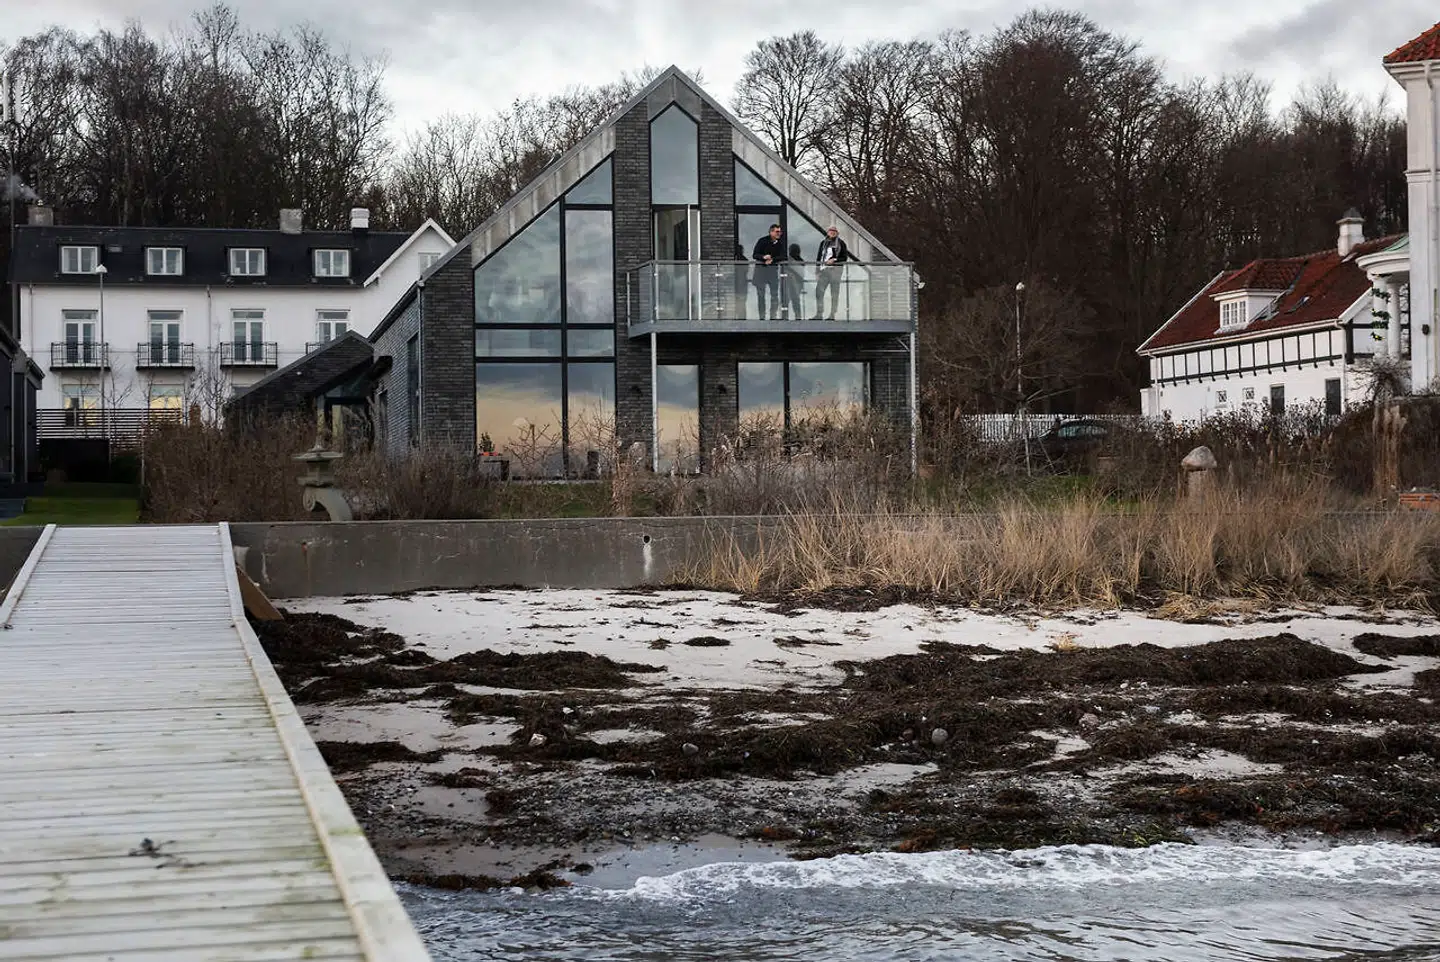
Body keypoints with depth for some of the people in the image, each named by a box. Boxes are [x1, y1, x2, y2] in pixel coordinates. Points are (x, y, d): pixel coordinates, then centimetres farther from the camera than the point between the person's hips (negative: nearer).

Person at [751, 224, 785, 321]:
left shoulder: (780, 243, 1)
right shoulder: (762, 241, -8)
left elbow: (782, 257, -5)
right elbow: (754, 255, -10)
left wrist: (772, 259, -22)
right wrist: (764, 257, -29)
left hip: (773, 268, 2)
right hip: (760, 268, -2)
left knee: (775, 293, -1)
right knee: (760, 294, 1)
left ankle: (774, 316, 2)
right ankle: (761, 316, 7)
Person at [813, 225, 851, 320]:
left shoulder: (840, 243, 3)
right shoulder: (823, 243, 17)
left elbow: (845, 257, 0)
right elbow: (819, 256, 22)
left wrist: (834, 260, -12)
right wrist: (818, 262, 5)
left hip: (836, 268, -4)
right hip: (824, 269, 4)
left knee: (834, 293, -3)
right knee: (819, 290, -5)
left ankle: (832, 314, -1)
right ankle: (819, 314, -2)